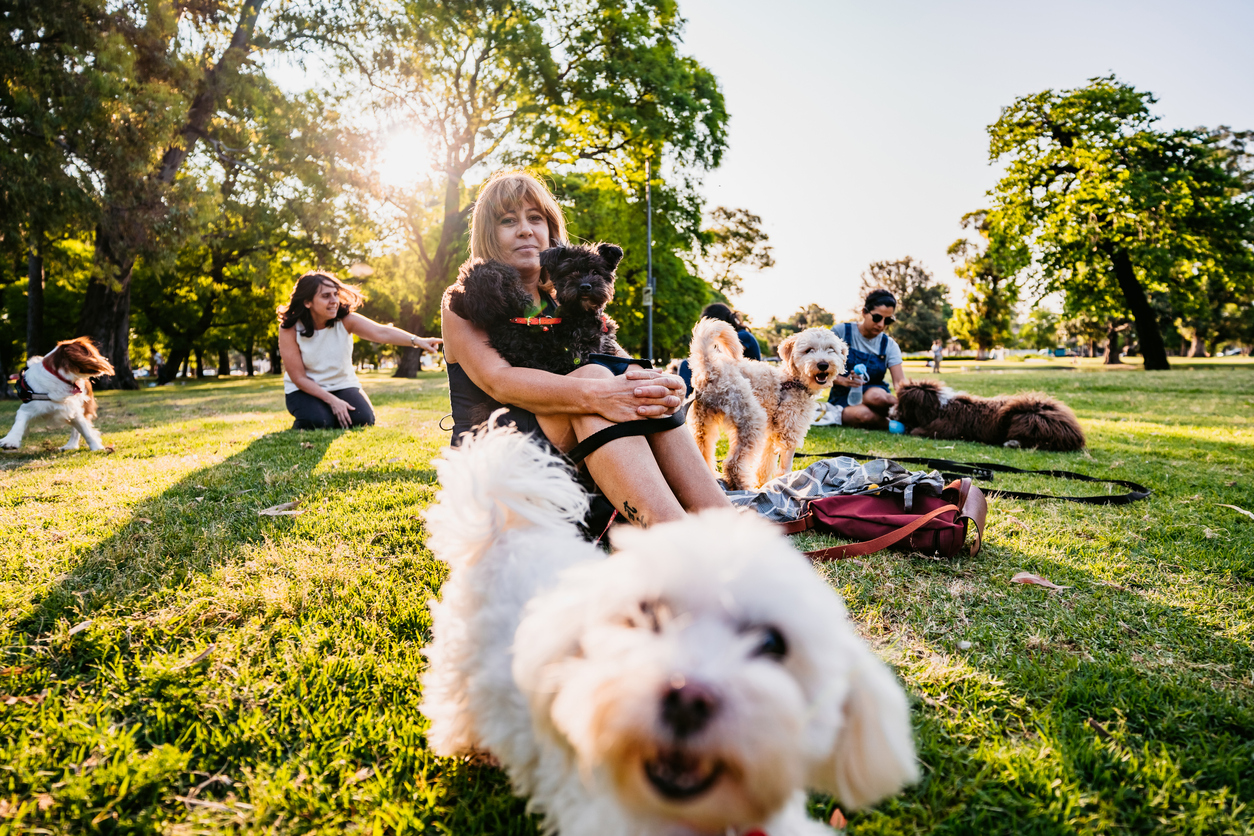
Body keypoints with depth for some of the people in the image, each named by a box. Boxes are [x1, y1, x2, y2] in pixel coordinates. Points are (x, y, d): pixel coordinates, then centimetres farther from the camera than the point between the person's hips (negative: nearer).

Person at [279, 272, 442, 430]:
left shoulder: (345, 320, -14)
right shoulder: (289, 329, -18)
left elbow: (381, 332, -32)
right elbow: (299, 378, -15)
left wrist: (417, 341, -49)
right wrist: (332, 400, -25)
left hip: (342, 385, 2)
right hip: (305, 389, -2)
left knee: (363, 419, -24)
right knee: (317, 421, -31)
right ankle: (299, 427, 6)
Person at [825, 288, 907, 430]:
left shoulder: (889, 345, 6)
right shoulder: (841, 331, -2)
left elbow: (900, 380, -7)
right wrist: (842, 380, -24)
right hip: (843, 400, -1)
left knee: (875, 395, -39)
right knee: (863, 414, -39)